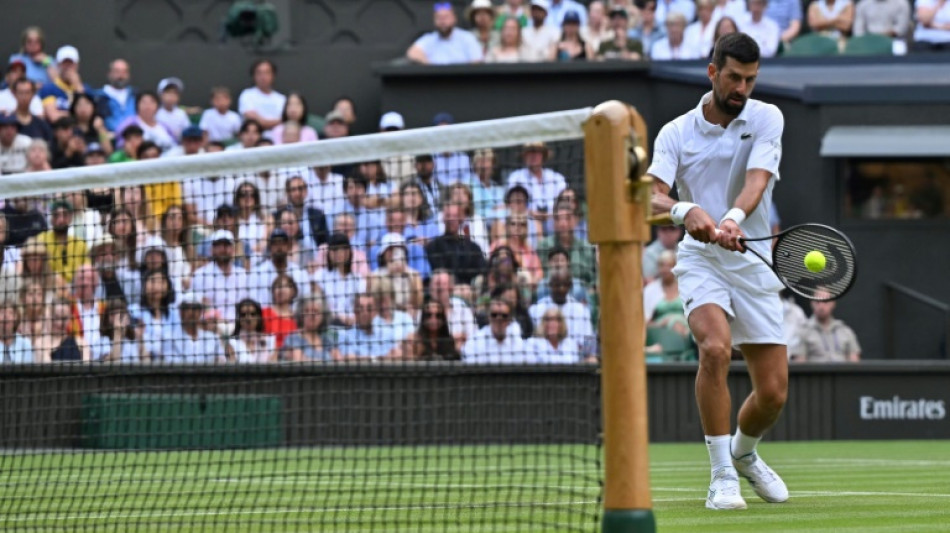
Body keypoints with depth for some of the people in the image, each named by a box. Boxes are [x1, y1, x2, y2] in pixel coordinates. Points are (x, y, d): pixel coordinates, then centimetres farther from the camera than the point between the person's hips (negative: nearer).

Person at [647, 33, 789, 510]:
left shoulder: (766, 118, 0)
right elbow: (651, 195, -13)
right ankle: (722, 476, -22)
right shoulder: (676, 133, 1)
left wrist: (734, 219, -37)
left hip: (753, 260, 2)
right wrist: (684, 210, -36)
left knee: (773, 392, 0)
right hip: (700, 258, -2)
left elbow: (757, 179, -16)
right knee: (715, 348, -30)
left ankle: (743, 453, 35)